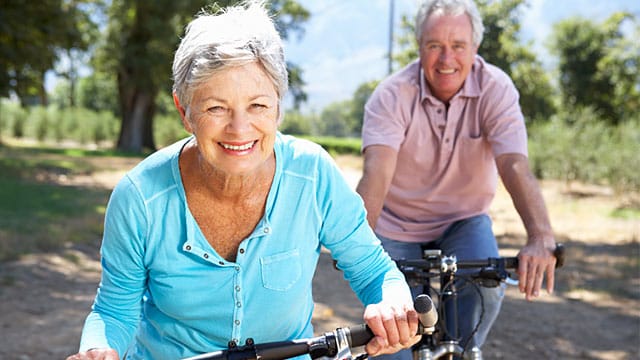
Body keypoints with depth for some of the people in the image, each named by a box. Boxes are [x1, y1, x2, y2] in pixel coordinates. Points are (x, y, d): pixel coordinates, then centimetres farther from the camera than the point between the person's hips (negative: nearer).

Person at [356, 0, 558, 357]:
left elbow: (515, 165, -31)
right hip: (398, 225, -1)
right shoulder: (392, 96, -20)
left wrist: (542, 237, -47)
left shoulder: (495, 89, -18)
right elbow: (377, 171, -34)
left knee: (486, 285, -26)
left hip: (464, 220, 1)